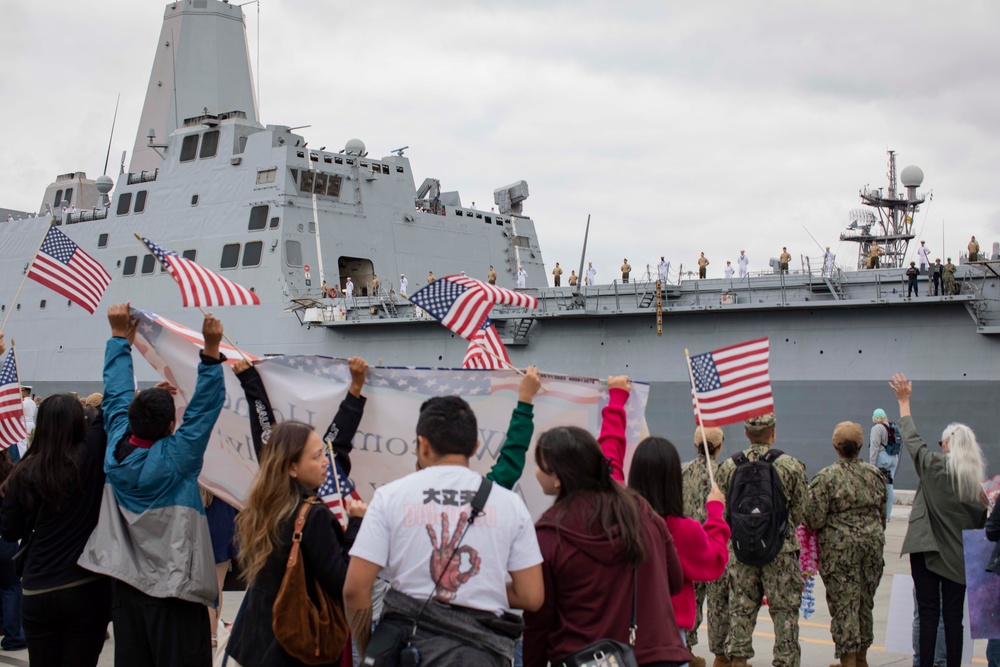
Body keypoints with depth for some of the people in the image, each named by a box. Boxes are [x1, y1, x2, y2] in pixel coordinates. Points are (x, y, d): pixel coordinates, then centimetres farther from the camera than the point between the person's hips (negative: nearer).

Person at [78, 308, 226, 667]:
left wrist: (120, 335, 17)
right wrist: (211, 349, -20)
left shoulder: (117, 448, -2)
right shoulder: (176, 457, -17)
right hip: (173, 584, -6)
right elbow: (204, 407, -17)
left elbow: (117, 392, 9)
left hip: (126, 581, 6)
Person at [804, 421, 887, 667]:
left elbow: (814, 519, -13)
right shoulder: (874, 474, 5)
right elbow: (883, 513, 13)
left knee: (844, 603, 0)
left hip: (839, 546, -5)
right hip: (873, 542, 5)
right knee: (865, 601, 16)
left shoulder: (826, 477, -10)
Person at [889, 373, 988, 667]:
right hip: (958, 557, 3)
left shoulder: (934, 467, -9)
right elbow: (982, 524, 4)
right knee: (953, 615, 8)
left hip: (927, 550, -3)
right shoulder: (977, 481, 0)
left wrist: (904, 401, 12)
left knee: (928, 613, 1)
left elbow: (912, 439, 3)